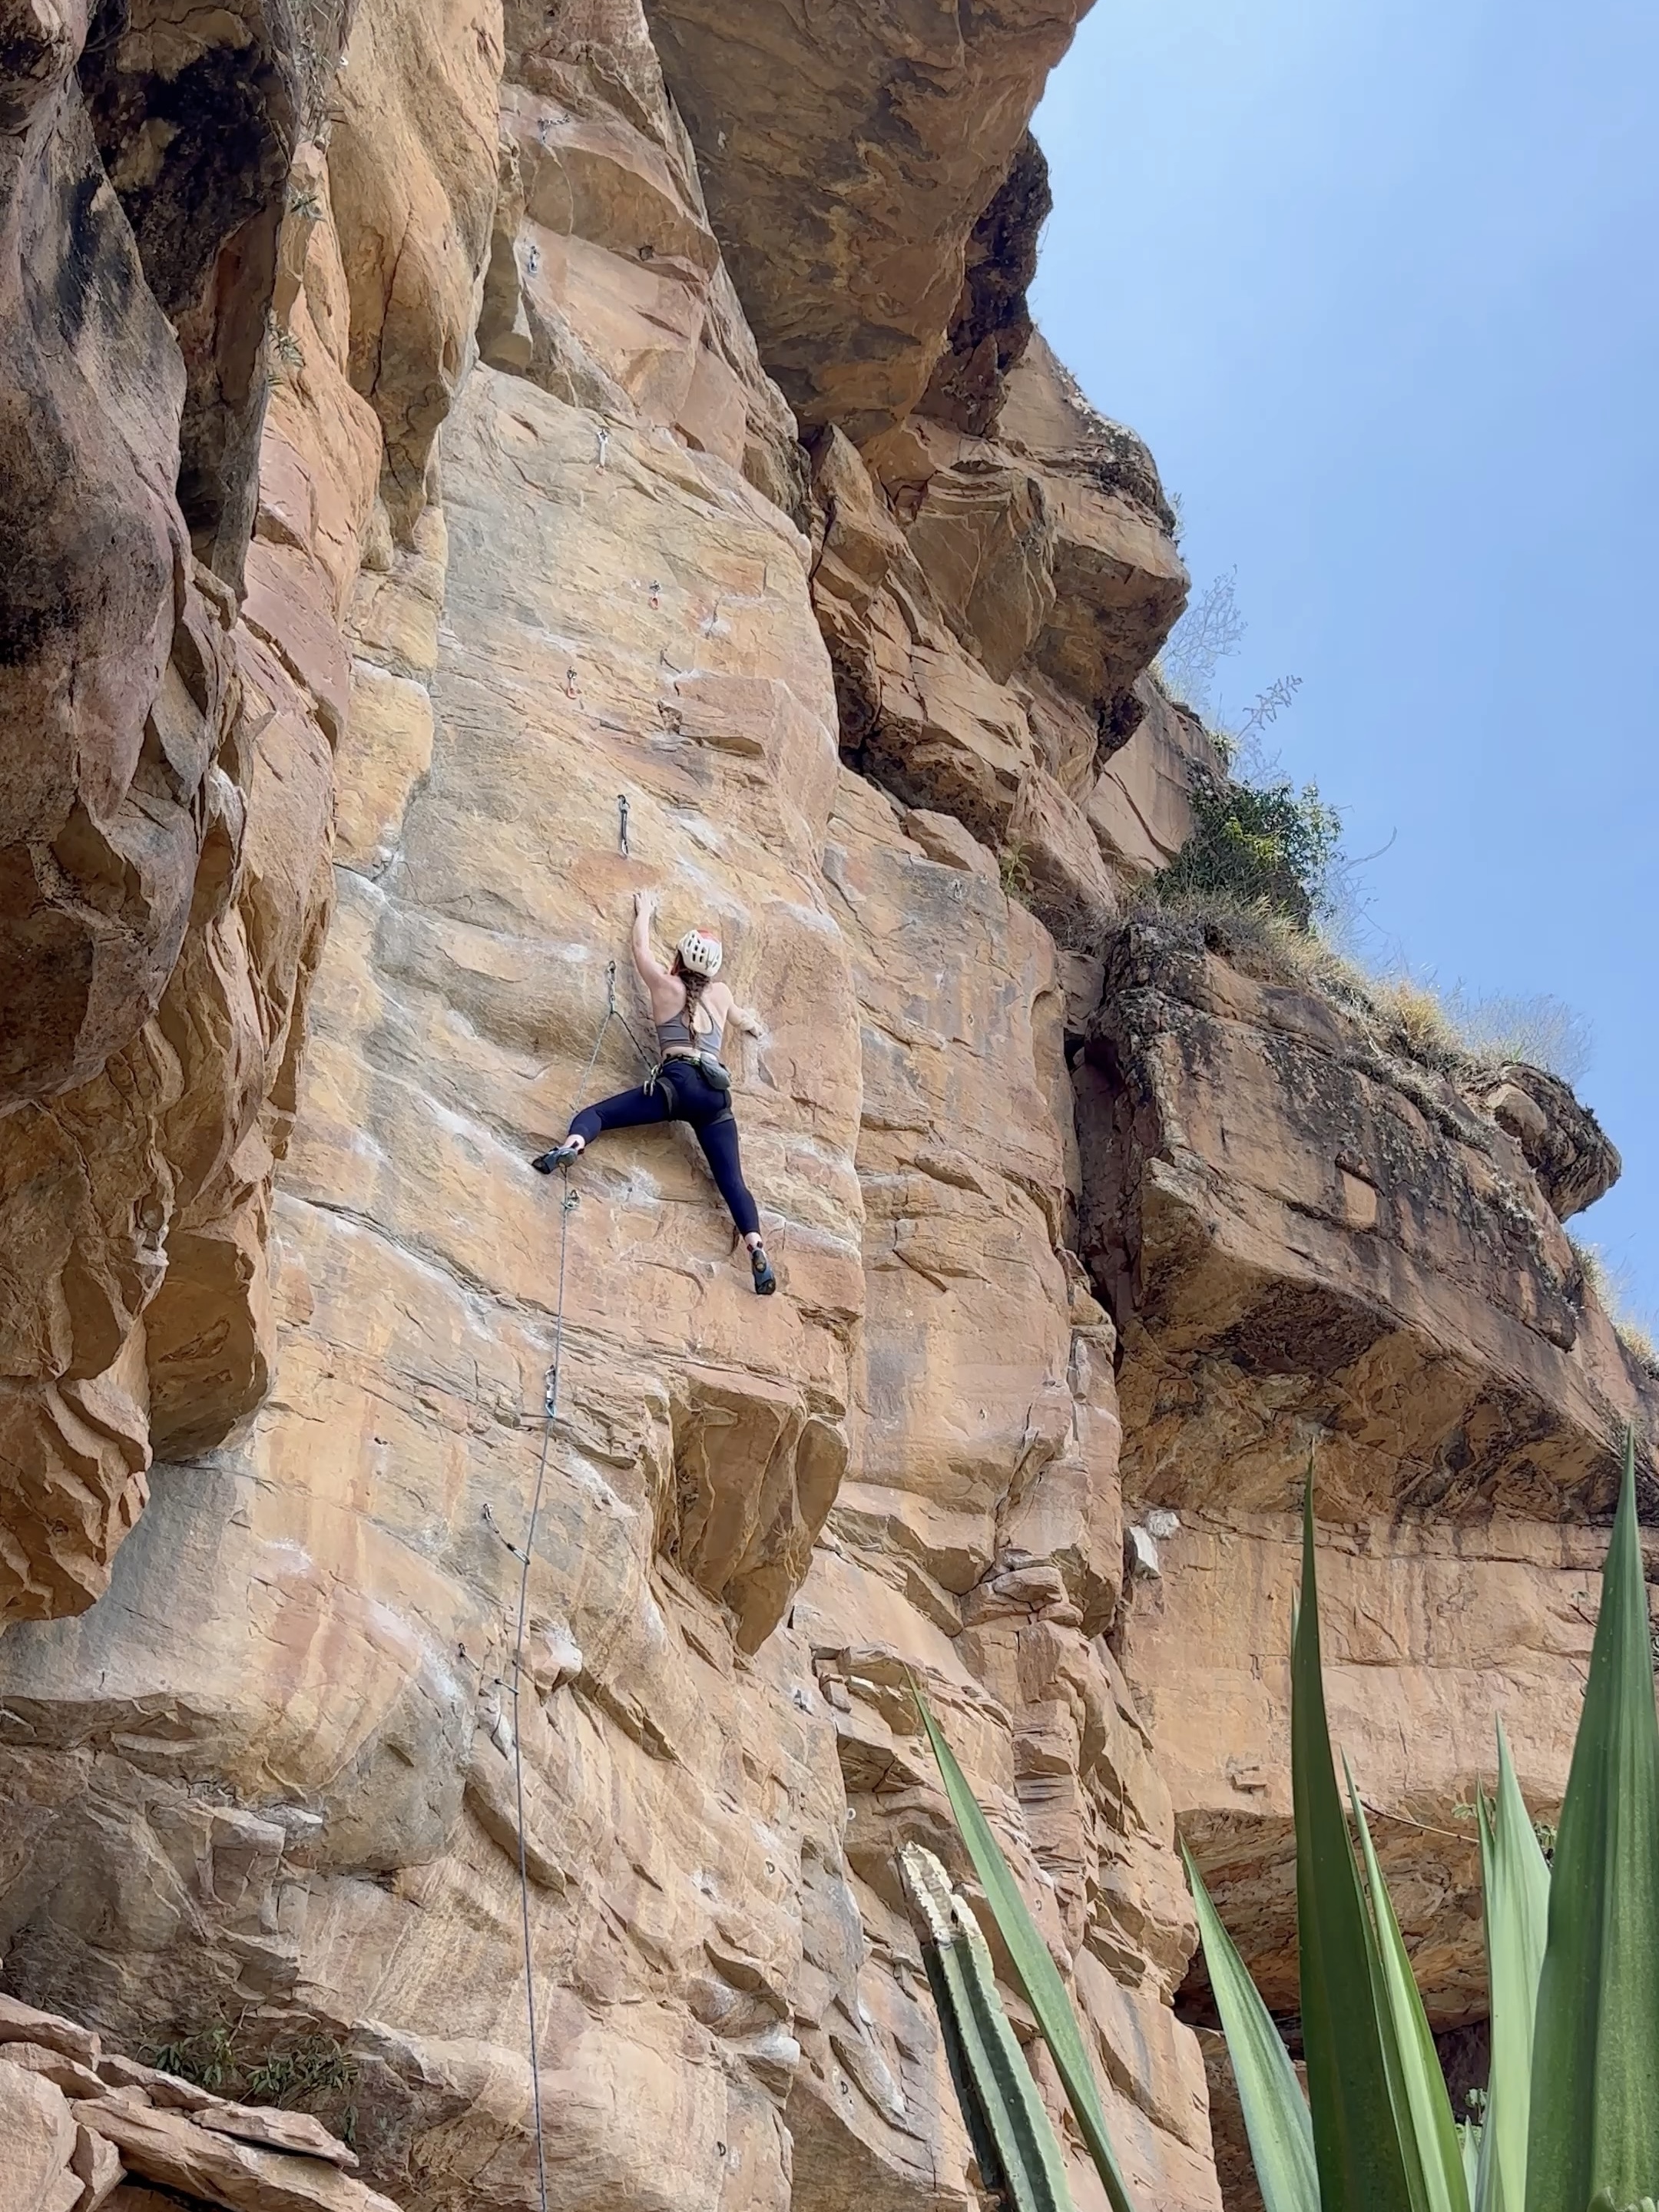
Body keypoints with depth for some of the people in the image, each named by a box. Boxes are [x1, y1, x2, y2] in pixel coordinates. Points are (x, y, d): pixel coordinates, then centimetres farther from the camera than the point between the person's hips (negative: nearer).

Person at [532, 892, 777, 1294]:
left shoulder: (666, 985, 13)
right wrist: (752, 1025, 70)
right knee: (732, 1180, 0)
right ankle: (757, 1250, -20)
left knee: (594, 1113, -2)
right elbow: (738, 1018, 46)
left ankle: (572, 1145, -37)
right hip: (716, 1094, 3)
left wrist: (644, 913, 49)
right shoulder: (720, 994, 23)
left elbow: (641, 949, 30)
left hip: (678, 1084, -3)